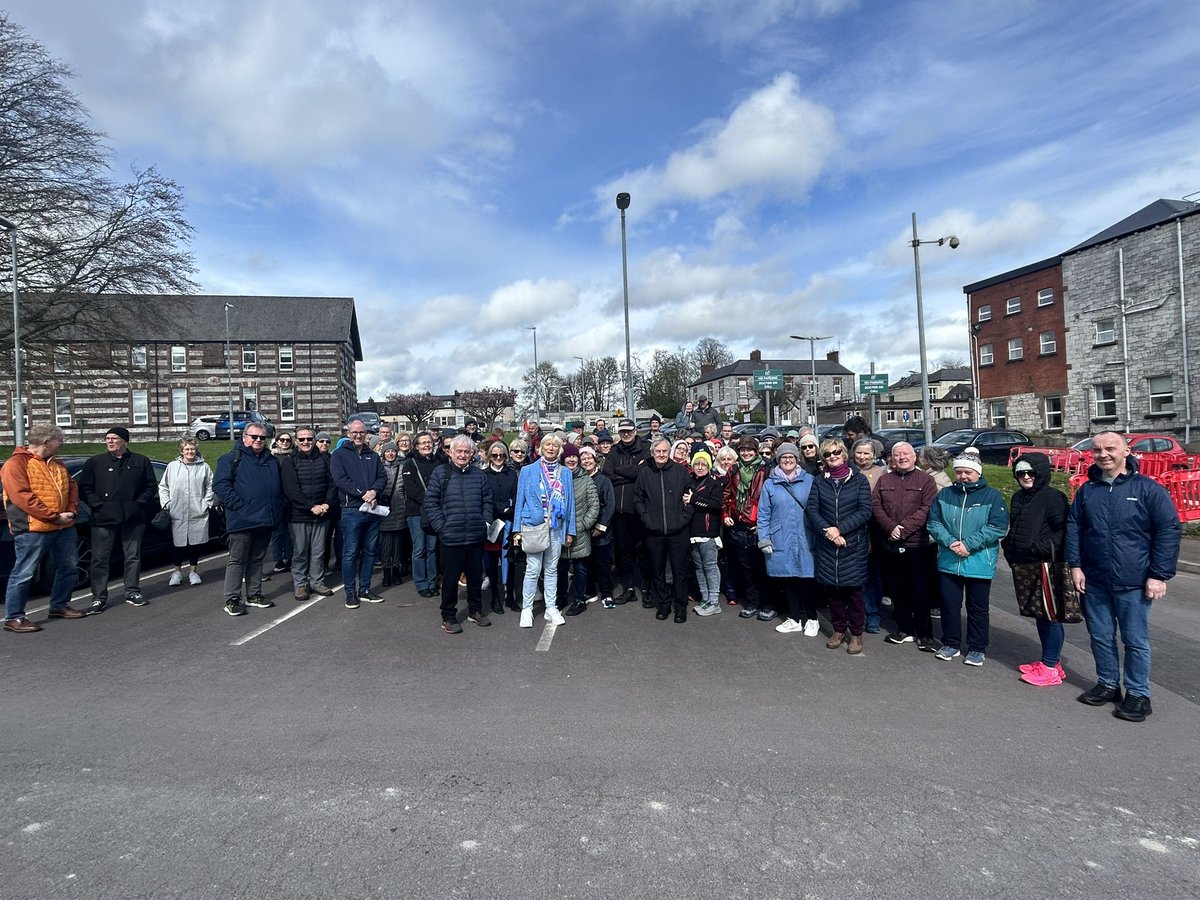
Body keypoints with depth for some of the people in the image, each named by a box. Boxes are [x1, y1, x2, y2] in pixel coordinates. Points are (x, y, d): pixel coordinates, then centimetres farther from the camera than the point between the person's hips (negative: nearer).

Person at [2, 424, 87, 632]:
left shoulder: (56, 463, 15)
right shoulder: (16, 464, -10)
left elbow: (72, 486, 19)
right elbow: (22, 497, -18)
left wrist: (72, 511, 1)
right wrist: (54, 516, -19)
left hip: (64, 527, 8)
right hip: (32, 529, -8)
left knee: (68, 567, 15)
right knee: (24, 574, -2)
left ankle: (59, 605, 29)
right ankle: (13, 617, 8)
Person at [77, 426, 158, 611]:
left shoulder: (141, 462, 8)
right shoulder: (95, 462, 5)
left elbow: (151, 486, 10)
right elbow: (84, 488, 3)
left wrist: (139, 503, -3)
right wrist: (98, 504, -9)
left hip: (133, 519, 1)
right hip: (103, 519, -1)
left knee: (133, 556, 8)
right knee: (100, 559, 1)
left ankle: (132, 593, 19)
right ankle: (99, 597, 9)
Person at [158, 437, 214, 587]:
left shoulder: (204, 467, 4)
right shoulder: (172, 466, 5)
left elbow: (210, 487, 8)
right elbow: (163, 486, 10)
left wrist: (206, 503, 0)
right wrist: (166, 504, 1)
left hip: (198, 514, 0)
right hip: (177, 513, 0)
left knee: (196, 542, 5)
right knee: (177, 543, 5)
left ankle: (193, 571, 20)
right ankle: (177, 571, 21)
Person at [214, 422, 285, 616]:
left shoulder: (272, 461, 16)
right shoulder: (232, 458, -2)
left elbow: (280, 487, 25)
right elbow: (220, 485, -11)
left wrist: (278, 509, 13)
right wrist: (238, 505, -18)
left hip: (266, 520, 6)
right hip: (242, 520, -6)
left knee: (257, 559, 14)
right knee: (237, 560, 0)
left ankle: (254, 594, 23)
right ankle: (232, 599, 7)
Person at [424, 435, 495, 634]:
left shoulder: (479, 474, 7)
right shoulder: (440, 473, -2)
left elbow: (487, 501, 14)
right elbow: (430, 502, -3)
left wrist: (486, 521, 3)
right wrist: (441, 526, -9)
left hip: (476, 536, 3)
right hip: (451, 536, -3)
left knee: (476, 575, 15)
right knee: (450, 578, 7)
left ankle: (475, 610, 33)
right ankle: (448, 617, 21)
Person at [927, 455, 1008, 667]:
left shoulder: (992, 496, -3)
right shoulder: (944, 494, 6)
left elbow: (998, 527, -12)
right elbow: (934, 522, 3)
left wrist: (968, 544, -18)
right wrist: (949, 542, -14)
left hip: (979, 563, -3)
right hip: (949, 562, 3)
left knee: (977, 608, 9)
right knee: (949, 604, 10)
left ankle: (977, 648, 23)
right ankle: (950, 643, 25)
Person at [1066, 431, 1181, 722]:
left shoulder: (1148, 488, -6)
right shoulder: (1087, 490, 6)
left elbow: (1169, 530, -6)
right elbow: (1073, 527, 11)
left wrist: (1159, 575, -9)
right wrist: (1075, 565, 3)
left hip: (1133, 583, -4)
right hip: (1094, 581, 4)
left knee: (1135, 640, 7)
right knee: (1100, 636, 14)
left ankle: (1138, 694, 21)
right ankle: (1107, 684, 29)